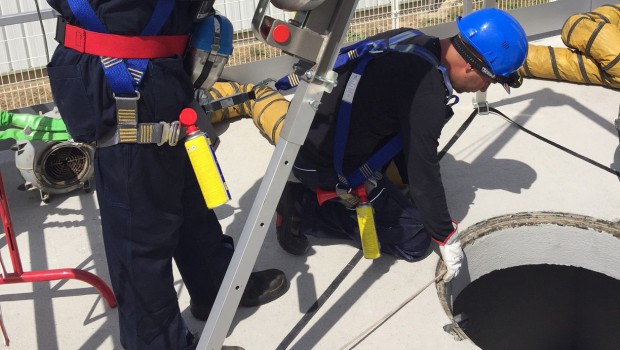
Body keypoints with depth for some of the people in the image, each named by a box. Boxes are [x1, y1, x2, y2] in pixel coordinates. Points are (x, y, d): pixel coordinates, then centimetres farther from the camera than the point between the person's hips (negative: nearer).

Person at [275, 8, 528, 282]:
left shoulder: (414, 40, 0)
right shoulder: (427, 93, -26)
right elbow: (423, 173, -17)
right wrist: (446, 237, -2)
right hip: (327, 166, -9)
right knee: (414, 240, 2)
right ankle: (306, 206, -2)